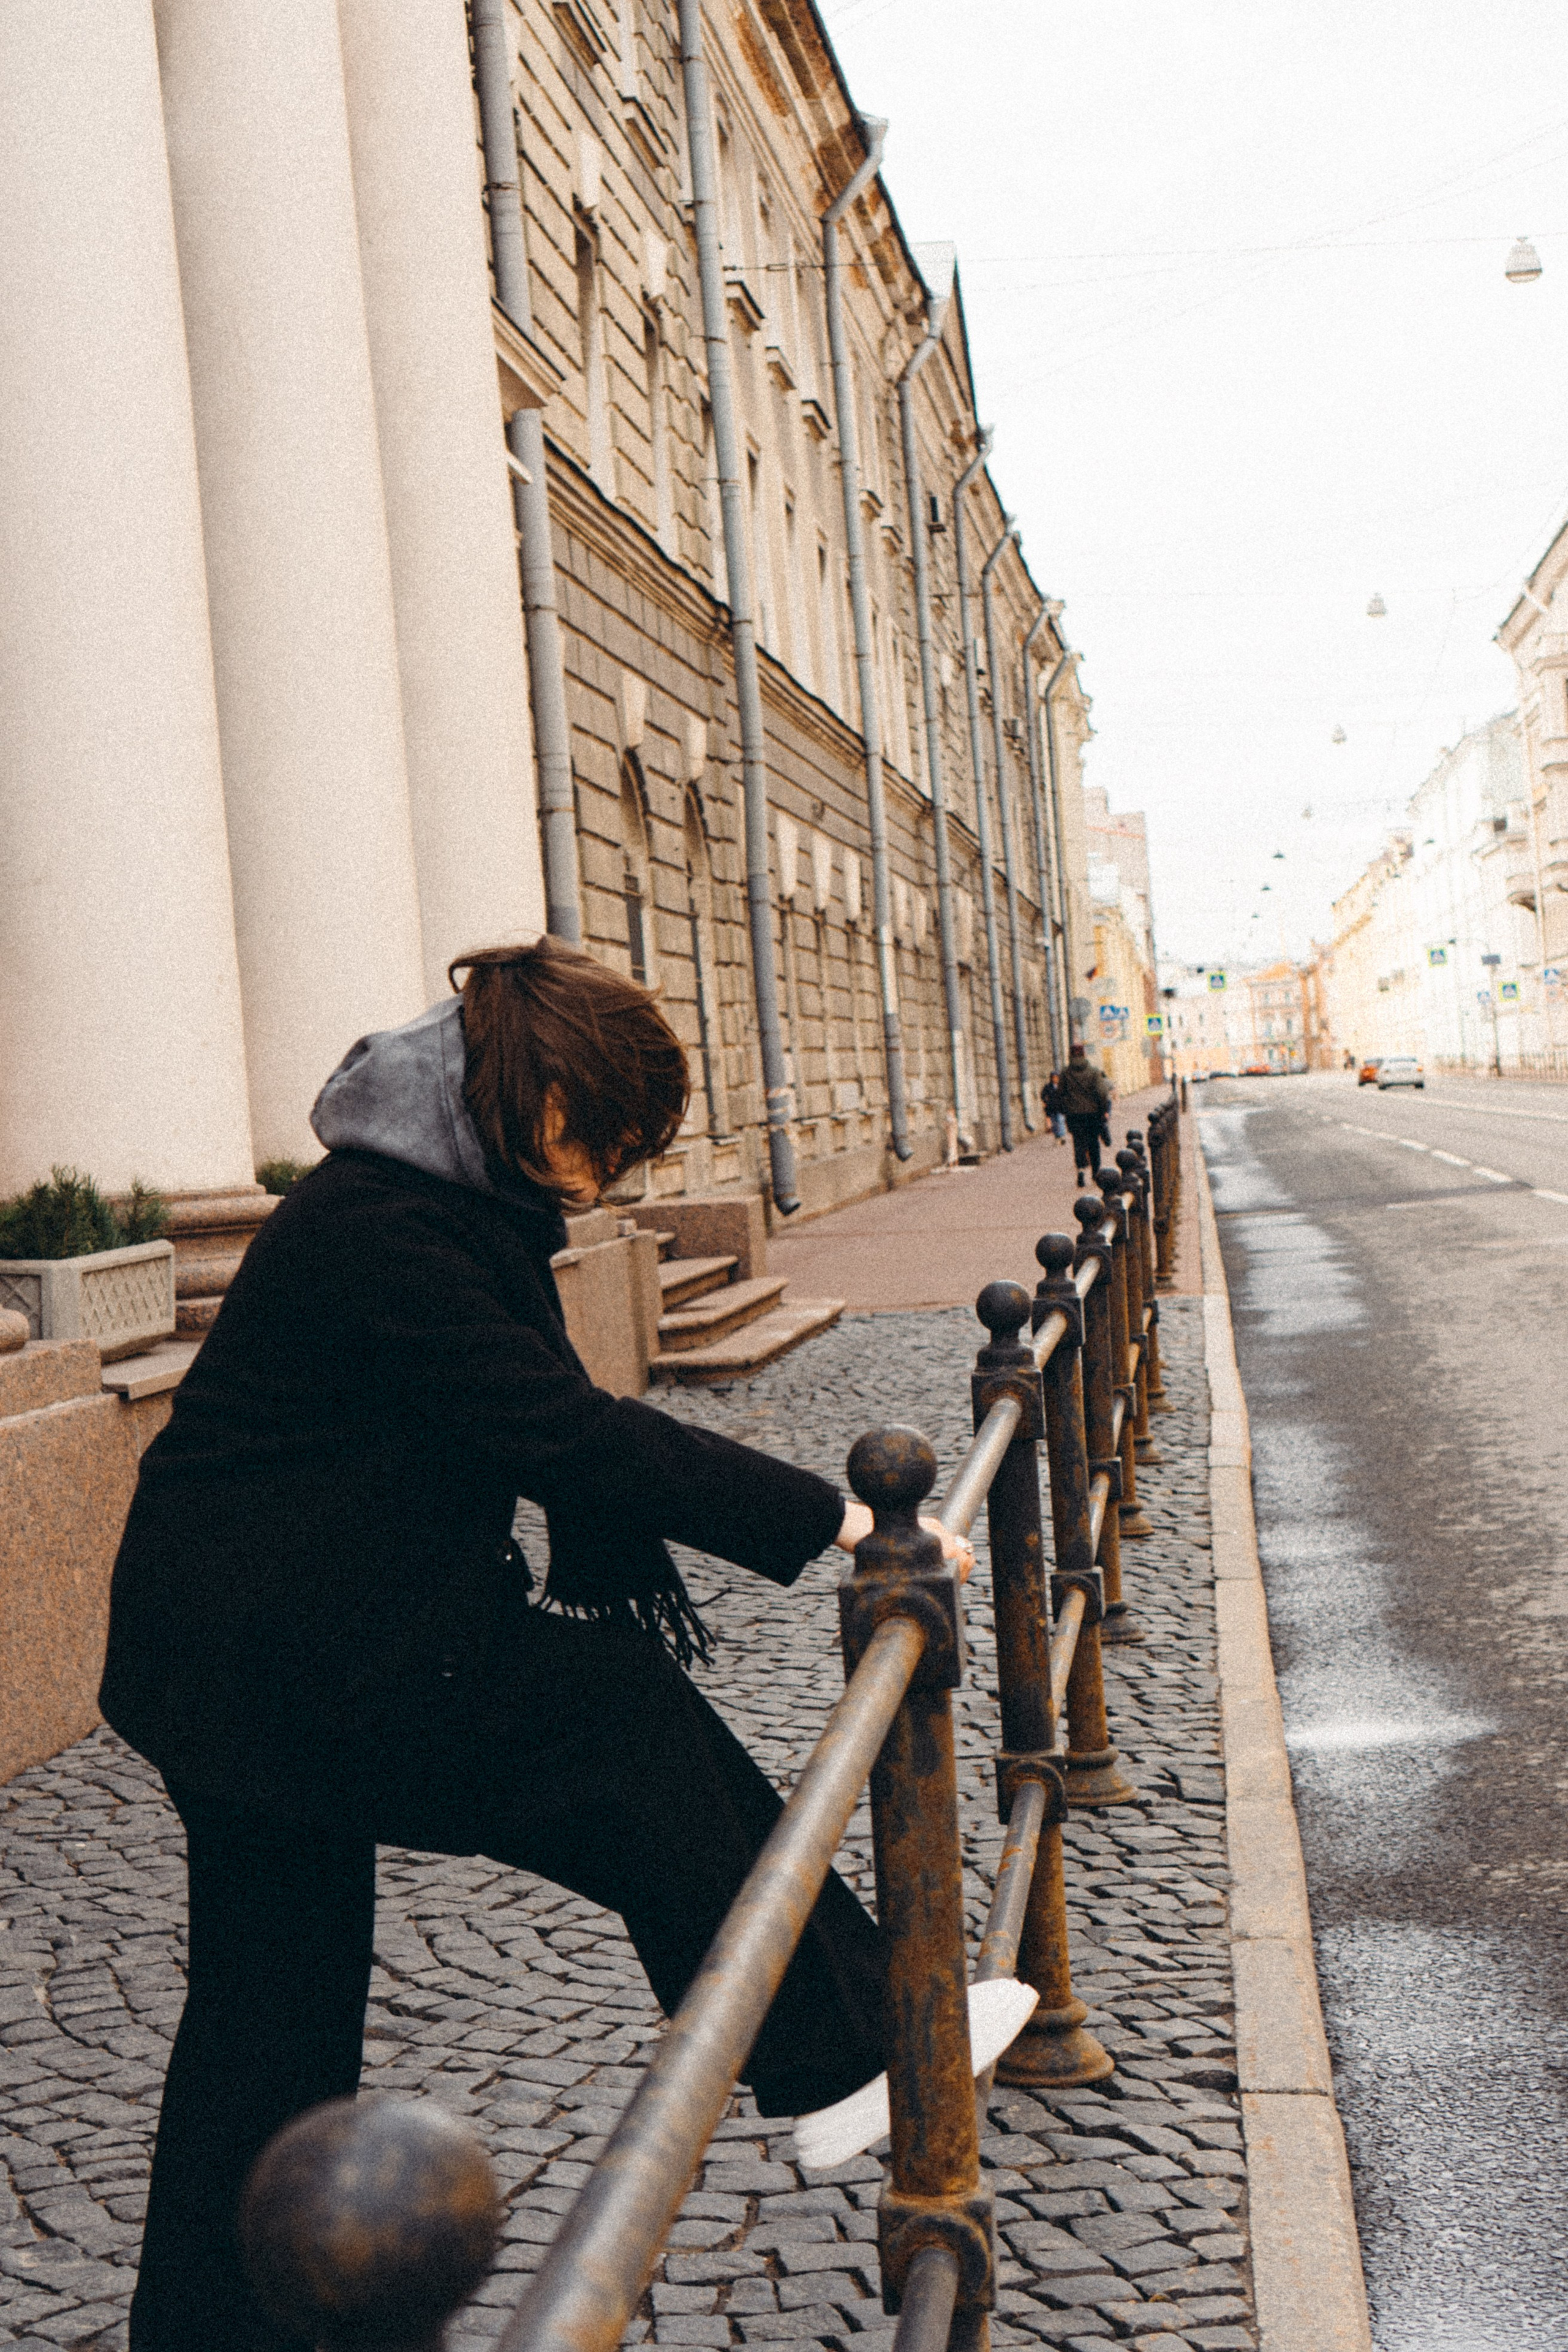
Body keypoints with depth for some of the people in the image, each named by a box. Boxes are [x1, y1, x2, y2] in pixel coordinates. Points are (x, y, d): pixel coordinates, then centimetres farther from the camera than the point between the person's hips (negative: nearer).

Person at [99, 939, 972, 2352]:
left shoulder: (466, 1203, 9)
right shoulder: (376, 1231, -24)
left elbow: (554, 1429, 10)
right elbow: (570, 1434, -28)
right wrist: (836, 1522, -26)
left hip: (271, 1643, 10)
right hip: (279, 1653, -10)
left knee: (279, 1998, 15)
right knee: (627, 1716, -8)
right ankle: (840, 2057, 3)